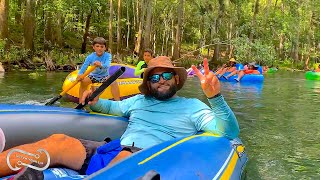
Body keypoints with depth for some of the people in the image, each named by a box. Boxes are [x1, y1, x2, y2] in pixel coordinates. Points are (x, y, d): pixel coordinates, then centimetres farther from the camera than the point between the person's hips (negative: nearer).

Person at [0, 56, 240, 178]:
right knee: (58, 142, -15)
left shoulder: (192, 106, 13)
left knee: (125, 157, -40)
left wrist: (215, 97, -16)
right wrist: (94, 101, 13)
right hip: (111, 150, 6)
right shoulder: (139, 100, 27)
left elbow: (230, 132, 2)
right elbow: (113, 107, 38)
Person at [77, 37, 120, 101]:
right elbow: (84, 66, -26)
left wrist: (101, 65, -61)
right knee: (83, 81, -24)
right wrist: (80, 74, -48)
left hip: (104, 76, -1)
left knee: (114, 82, -28)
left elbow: (107, 65, -37)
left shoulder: (108, 56, -16)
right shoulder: (90, 57, -12)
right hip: (93, 76, 1)